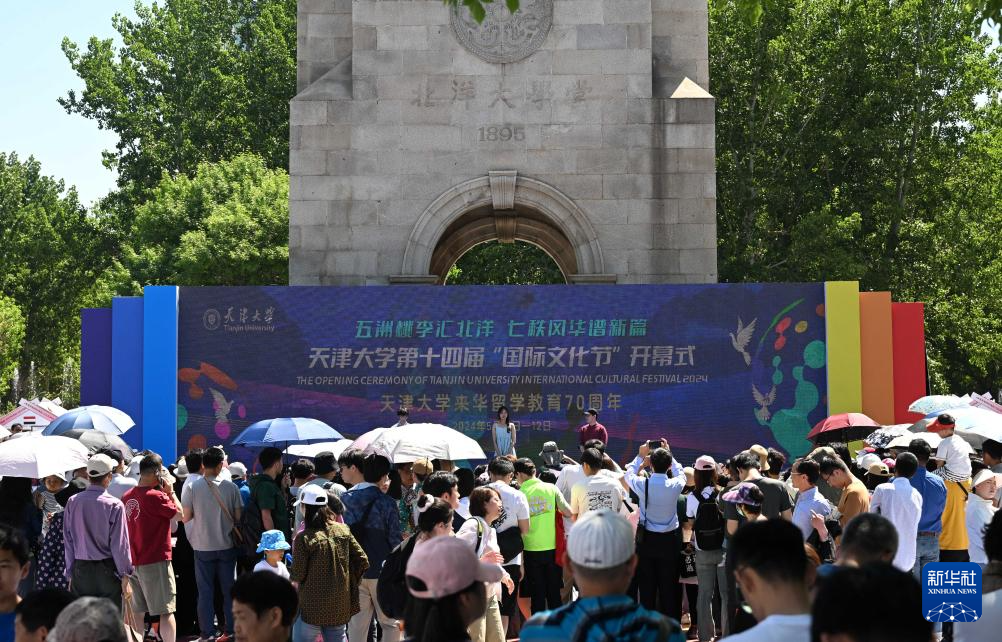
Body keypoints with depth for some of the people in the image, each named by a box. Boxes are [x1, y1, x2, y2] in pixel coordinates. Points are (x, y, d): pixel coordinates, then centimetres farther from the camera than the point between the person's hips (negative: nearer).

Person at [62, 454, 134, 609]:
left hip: (80, 569, 3)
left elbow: (68, 541, 6)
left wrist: (70, 574, 13)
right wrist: (125, 576, -1)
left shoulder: (73, 502, 2)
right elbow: (120, 544, -8)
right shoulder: (114, 505, -9)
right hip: (107, 571, -3)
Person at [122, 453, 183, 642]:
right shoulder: (156, 496, -16)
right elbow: (180, 514, -9)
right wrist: (171, 491, 1)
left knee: (136, 611, 14)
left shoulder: (127, 496, 6)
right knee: (166, 611, -4)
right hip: (156, 561, -7)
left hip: (133, 561, 7)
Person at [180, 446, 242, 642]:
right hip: (227, 545, 1)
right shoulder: (230, 487, -7)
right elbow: (238, 517, -2)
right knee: (229, 590, 12)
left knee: (205, 591, 7)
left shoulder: (192, 487, -9)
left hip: (203, 546, -1)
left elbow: (185, 518, -5)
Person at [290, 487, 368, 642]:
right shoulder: (344, 531, 0)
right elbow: (362, 561, 1)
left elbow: (297, 575, -13)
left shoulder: (304, 538, -17)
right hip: (341, 606, 5)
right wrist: (351, 582, 14)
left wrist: (291, 575, 9)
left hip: (312, 607, -5)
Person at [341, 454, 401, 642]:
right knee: (390, 623, 7)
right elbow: (395, 540, -11)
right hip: (381, 570, -4)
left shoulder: (345, 498, 1)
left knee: (356, 626, 11)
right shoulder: (386, 502, -13)